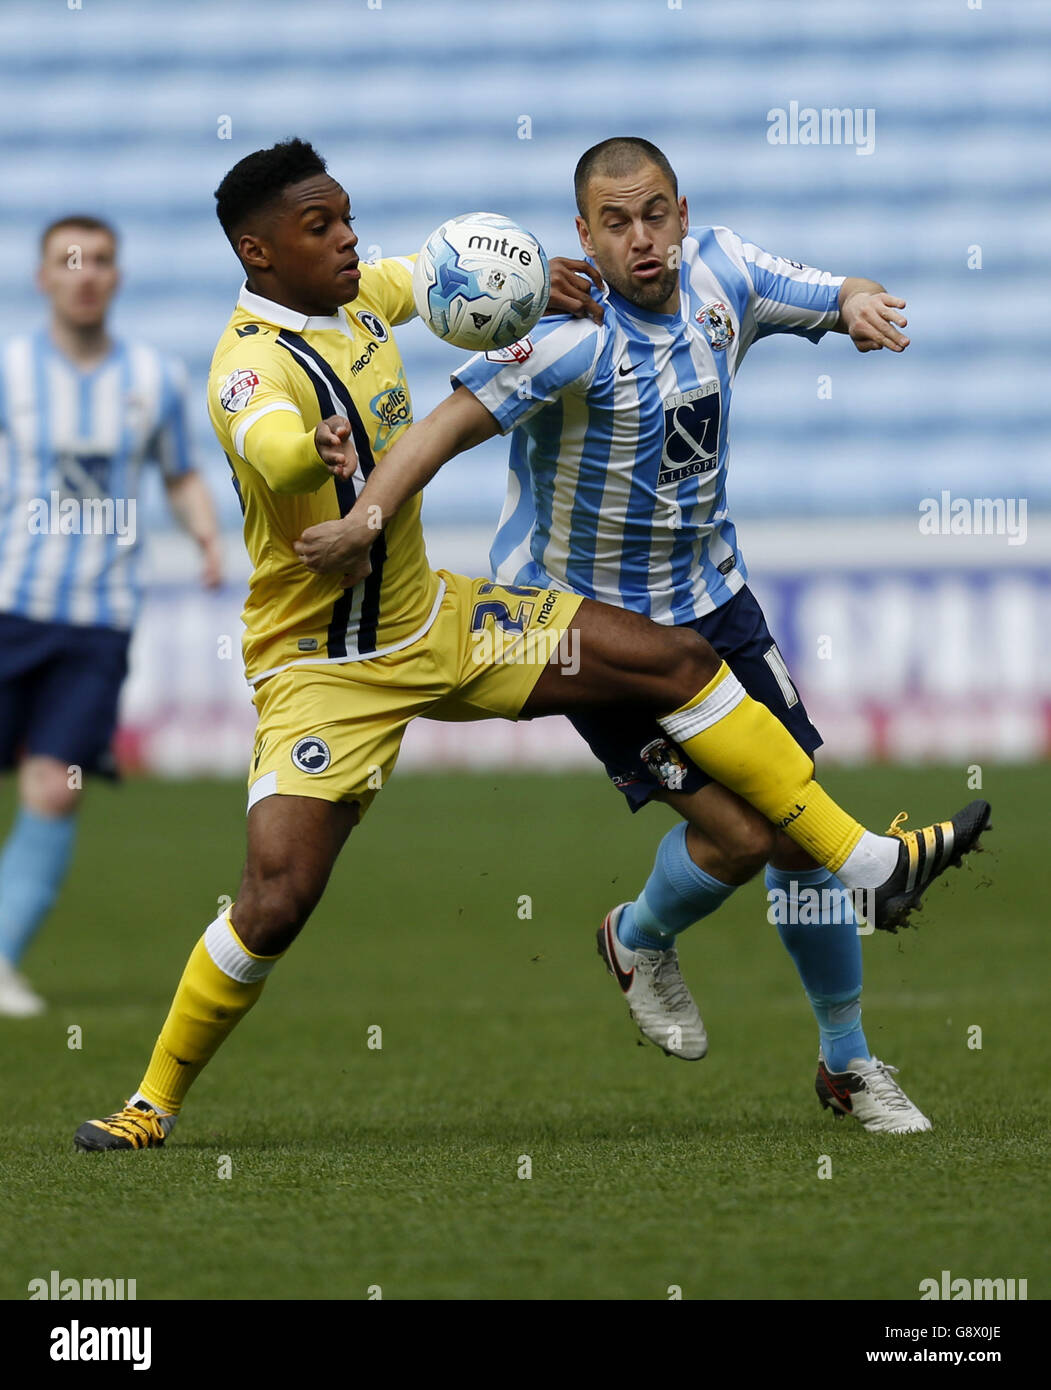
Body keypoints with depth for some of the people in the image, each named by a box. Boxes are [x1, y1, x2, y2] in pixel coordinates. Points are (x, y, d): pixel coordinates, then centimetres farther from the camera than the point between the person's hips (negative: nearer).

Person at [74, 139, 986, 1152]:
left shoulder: (355, 297, 0)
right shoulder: (250, 365, -24)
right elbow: (274, 447, -47)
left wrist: (537, 282, 1)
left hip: (430, 618, 7)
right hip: (323, 668, -7)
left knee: (677, 660, 1)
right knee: (275, 902, -18)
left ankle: (873, 866, 8)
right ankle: (153, 1103, 4)